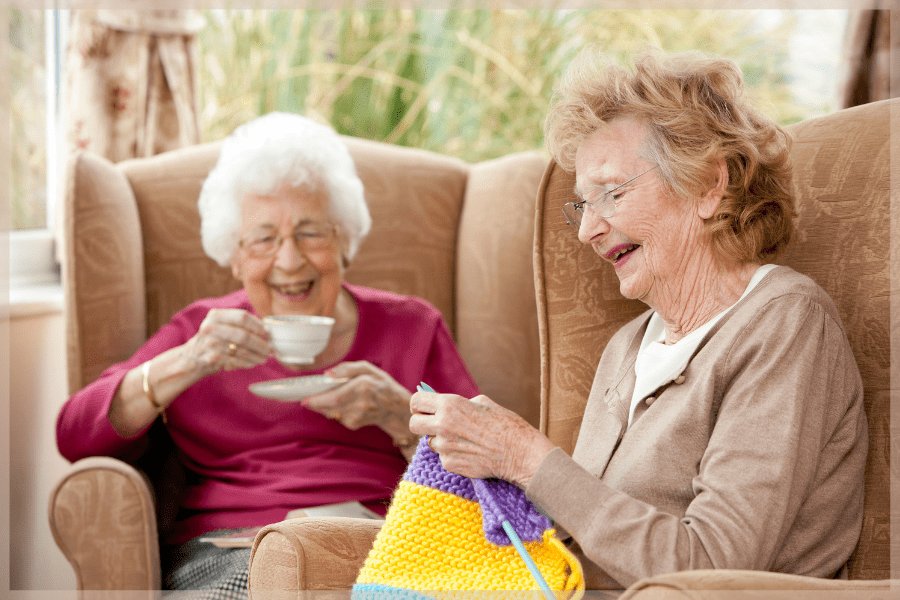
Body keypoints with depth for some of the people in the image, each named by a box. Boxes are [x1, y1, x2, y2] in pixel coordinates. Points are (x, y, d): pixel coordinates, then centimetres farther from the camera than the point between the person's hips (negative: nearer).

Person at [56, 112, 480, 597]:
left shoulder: (412, 327, 19)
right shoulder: (202, 332, 19)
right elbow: (75, 438, 5)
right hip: (225, 556, 0)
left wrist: (399, 414, -9)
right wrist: (184, 366, -11)